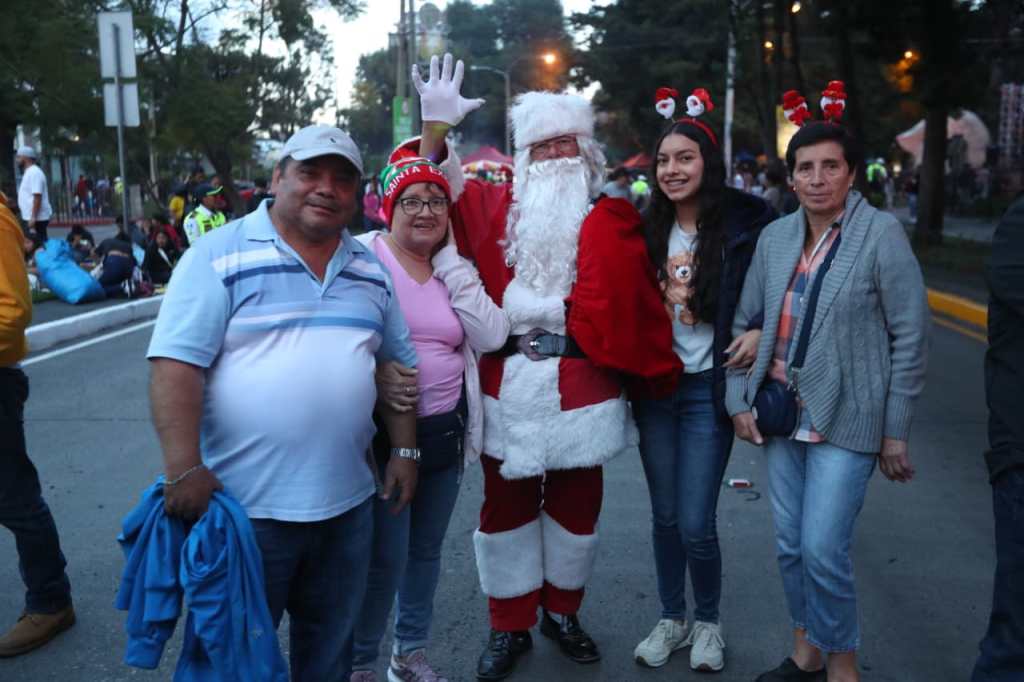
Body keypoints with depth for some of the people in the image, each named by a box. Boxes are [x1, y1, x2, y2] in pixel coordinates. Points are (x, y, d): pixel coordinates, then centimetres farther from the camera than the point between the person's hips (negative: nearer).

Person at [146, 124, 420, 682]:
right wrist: (184, 470, -21)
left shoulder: (371, 270, 9)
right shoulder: (219, 255, -8)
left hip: (346, 503, 5)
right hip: (244, 504, -5)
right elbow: (176, 364, -14)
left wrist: (404, 450, 8)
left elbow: (396, 364, 15)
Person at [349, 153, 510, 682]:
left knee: (426, 551, 17)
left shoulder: (456, 269, 8)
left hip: (446, 431, 5)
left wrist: (450, 261, -7)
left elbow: (492, 336, -7)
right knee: (385, 559, -3)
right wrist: (373, 375, -27)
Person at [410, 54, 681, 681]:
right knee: (506, 505, 10)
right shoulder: (499, 208, 8)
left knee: (576, 504, 12)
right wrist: (436, 126, -3)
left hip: (581, 388, -1)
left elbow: (634, 305, -2)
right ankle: (510, 626, 26)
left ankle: (562, 611, 34)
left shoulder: (611, 221, 1)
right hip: (508, 387, 2)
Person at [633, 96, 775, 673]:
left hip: (709, 388, -4)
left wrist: (762, 331, -14)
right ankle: (671, 619, 32)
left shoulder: (747, 222, -9)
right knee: (664, 516, 13)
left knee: (695, 523, -3)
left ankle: (708, 622, 25)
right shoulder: (650, 229, 4)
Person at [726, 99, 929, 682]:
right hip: (782, 413, 5)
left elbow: (911, 335, -7)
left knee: (823, 549, -7)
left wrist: (897, 430, -7)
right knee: (790, 546, 13)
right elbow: (744, 322, 11)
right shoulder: (775, 236, 4)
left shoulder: (882, 232, -9)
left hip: (846, 418, -5)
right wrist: (740, 400, 3)